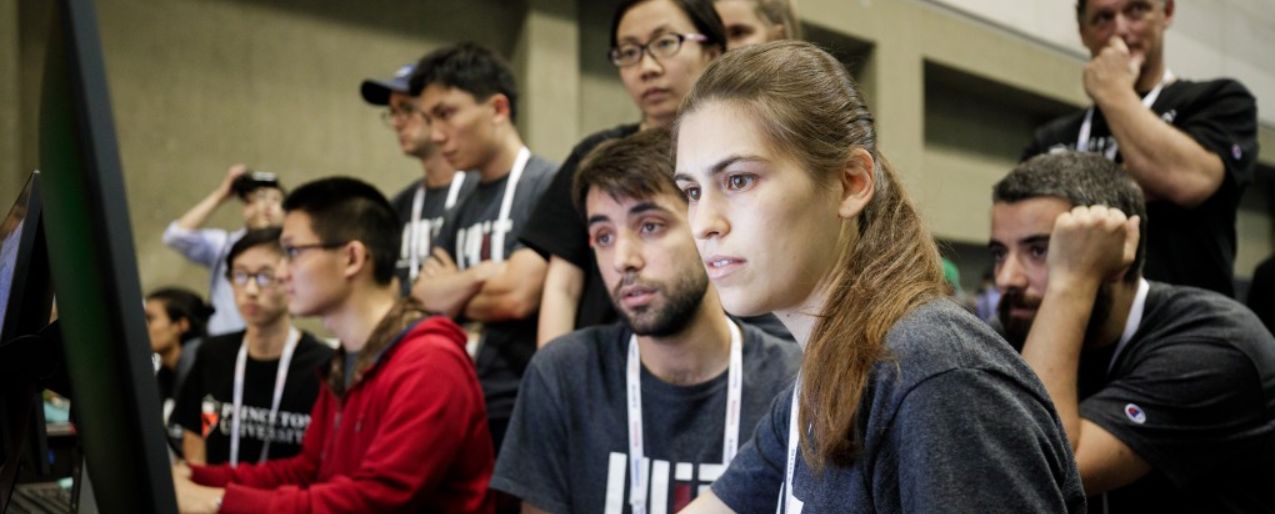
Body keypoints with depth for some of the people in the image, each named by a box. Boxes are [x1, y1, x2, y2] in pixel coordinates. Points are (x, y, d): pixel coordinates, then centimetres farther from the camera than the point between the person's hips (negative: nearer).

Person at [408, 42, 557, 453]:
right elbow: (420, 303, 9)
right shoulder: (462, 212, 14)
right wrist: (478, 276, -9)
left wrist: (452, 296, 1)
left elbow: (517, 297, -19)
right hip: (471, 406, 8)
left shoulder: (547, 186, -10)